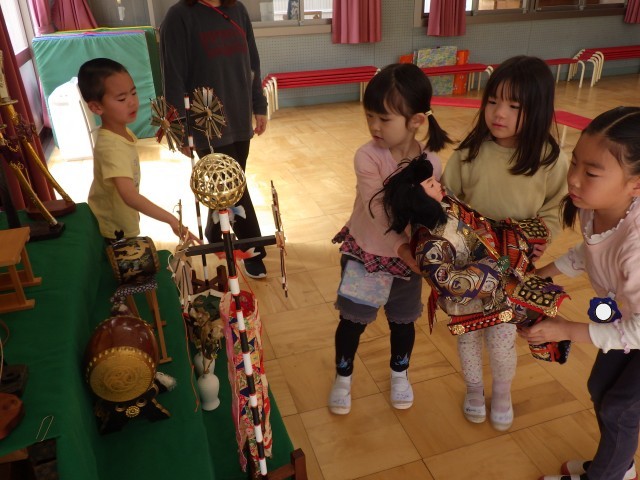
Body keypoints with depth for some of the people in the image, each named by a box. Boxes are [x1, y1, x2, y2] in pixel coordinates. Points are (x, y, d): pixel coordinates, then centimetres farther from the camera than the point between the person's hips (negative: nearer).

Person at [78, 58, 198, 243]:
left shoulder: (123, 132, -4)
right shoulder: (112, 147, -33)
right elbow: (129, 196, -46)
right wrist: (172, 220, -52)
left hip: (123, 224, 8)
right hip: (116, 231, -8)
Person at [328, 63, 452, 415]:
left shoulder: (431, 163, -13)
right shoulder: (367, 157, -21)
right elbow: (377, 212, -26)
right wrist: (402, 248, -33)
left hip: (409, 256, 2)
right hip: (366, 252, -2)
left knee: (402, 320, 20)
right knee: (352, 320, 9)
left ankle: (399, 374, 48)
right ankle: (342, 377, 36)